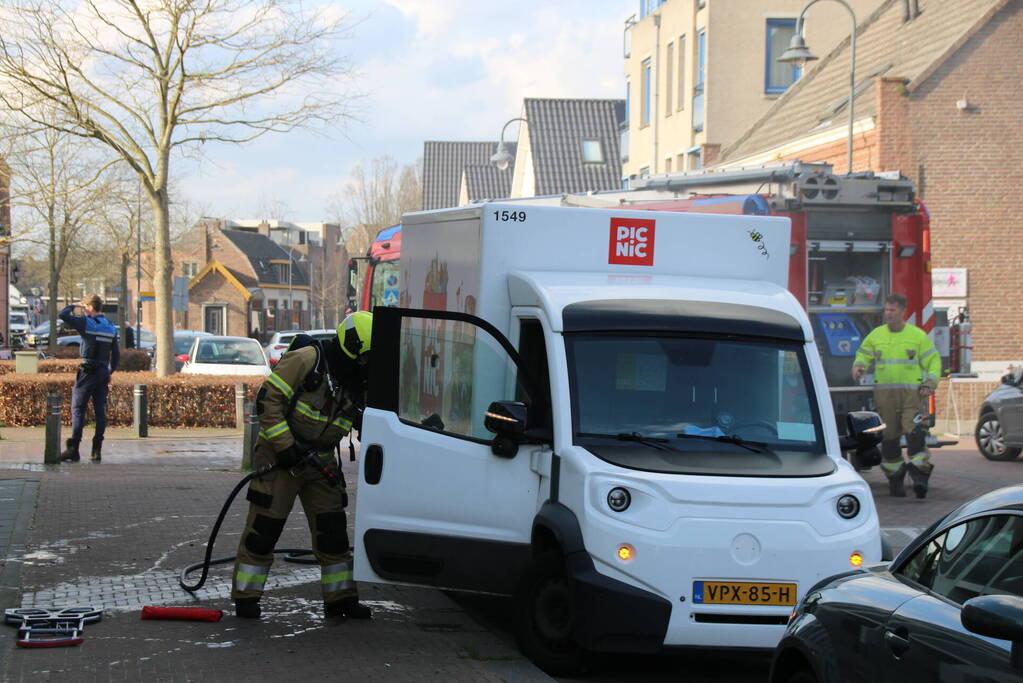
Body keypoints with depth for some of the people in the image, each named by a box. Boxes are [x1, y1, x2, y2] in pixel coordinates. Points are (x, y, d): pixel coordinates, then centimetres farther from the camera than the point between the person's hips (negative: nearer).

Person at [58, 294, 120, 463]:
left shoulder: (86, 323, -8)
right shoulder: (111, 327, 11)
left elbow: (62, 315, -14)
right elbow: (116, 354, 14)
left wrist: (74, 306, 4)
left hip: (88, 371, -6)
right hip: (103, 371, 6)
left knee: (78, 409, -4)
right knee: (100, 411, 7)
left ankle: (73, 449, -11)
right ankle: (97, 451, 7)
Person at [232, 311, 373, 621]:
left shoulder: (359, 383, 5)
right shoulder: (308, 360, -17)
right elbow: (267, 400, -18)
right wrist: (285, 446, -21)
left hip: (320, 461, 6)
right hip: (279, 455, -6)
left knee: (332, 528, 4)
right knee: (264, 526, -3)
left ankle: (340, 598, 13)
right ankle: (245, 596, 7)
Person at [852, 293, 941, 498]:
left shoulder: (918, 336, 4)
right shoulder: (876, 335, 11)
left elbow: (933, 361, 6)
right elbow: (863, 355, 18)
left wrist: (930, 384, -8)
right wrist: (858, 367, -6)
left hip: (912, 394, -2)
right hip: (885, 394, 3)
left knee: (915, 434, -17)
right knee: (889, 437, 4)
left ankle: (920, 478, -19)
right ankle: (895, 479, 16)